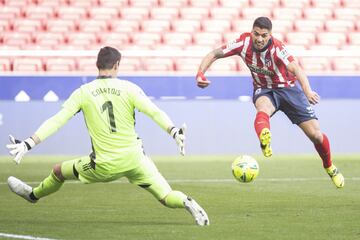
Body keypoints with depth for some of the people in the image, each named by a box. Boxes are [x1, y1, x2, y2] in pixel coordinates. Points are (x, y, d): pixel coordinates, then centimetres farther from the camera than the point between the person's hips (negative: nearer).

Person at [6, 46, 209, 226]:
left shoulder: (83, 92, -2)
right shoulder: (129, 89, -4)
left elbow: (56, 121, -5)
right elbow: (155, 112, -16)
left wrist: (28, 144, -4)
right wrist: (175, 132, -18)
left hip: (105, 166, 0)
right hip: (134, 160, 0)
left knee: (59, 171, 26)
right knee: (167, 197, 2)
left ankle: (34, 194, 49)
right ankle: (187, 203, -29)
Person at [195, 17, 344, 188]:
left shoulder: (277, 48, -28)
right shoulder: (244, 42, -19)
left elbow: (295, 69, -44)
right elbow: (214, 54, -13)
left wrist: (307, 91, -62)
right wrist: (200, 73, -31)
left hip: (287, 88, -1)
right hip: (263, 90, 1)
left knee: (315, 134, -4)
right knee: (263, 108, -38)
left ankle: (330, 168, 24)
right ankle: (264, 139, -70)